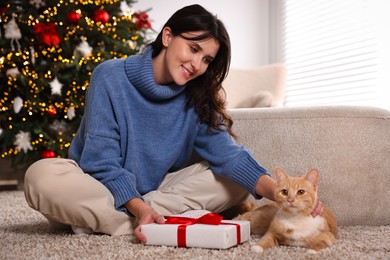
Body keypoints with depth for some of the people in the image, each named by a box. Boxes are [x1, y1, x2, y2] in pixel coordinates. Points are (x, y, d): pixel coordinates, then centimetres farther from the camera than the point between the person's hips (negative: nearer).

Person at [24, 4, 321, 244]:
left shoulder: (196, 98, -3)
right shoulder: (111, 78, -14)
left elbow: (228, 154, -17)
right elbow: (103, 163, -18)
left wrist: (279, 193, -35)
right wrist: (140, 209, -35)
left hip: (156, 189, 5)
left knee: (238, 180, -15)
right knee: (43, 176, -33)